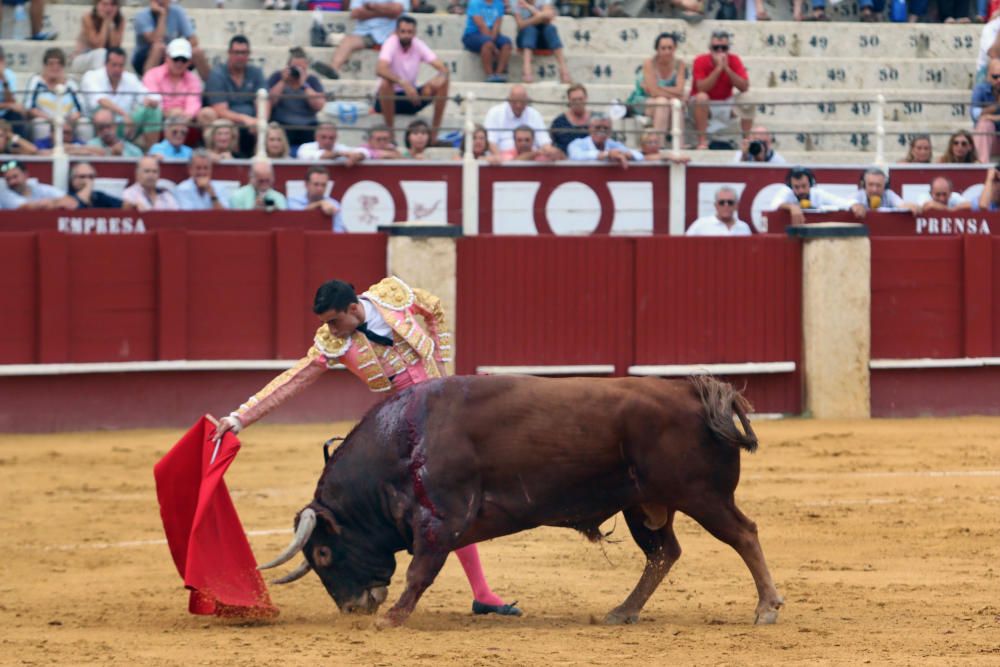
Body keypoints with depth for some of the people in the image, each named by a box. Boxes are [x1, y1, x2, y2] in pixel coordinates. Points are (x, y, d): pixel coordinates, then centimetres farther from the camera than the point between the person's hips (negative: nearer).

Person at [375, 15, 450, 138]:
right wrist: (403, 83, -47)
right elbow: (380, 69, -35)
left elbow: (443, 68, -10)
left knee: (442, 84, -16)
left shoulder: (418, 44, -4)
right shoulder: (391, 43, -16)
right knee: (386, 84, -37)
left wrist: (442, 76, -36)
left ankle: (434, 134, -10)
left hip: (411, 96, 4)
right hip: (391, 97, -4)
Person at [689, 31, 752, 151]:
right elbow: (701, 89, -27)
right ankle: (702, 142, -33)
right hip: (704, 105, -3)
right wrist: (718, 68, -31)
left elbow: (744, 87, -17)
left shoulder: (734, 60, -8)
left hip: (725, 104, 3)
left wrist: (726, 68, -25)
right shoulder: (701, 61, -16)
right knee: (701, 97, -36)